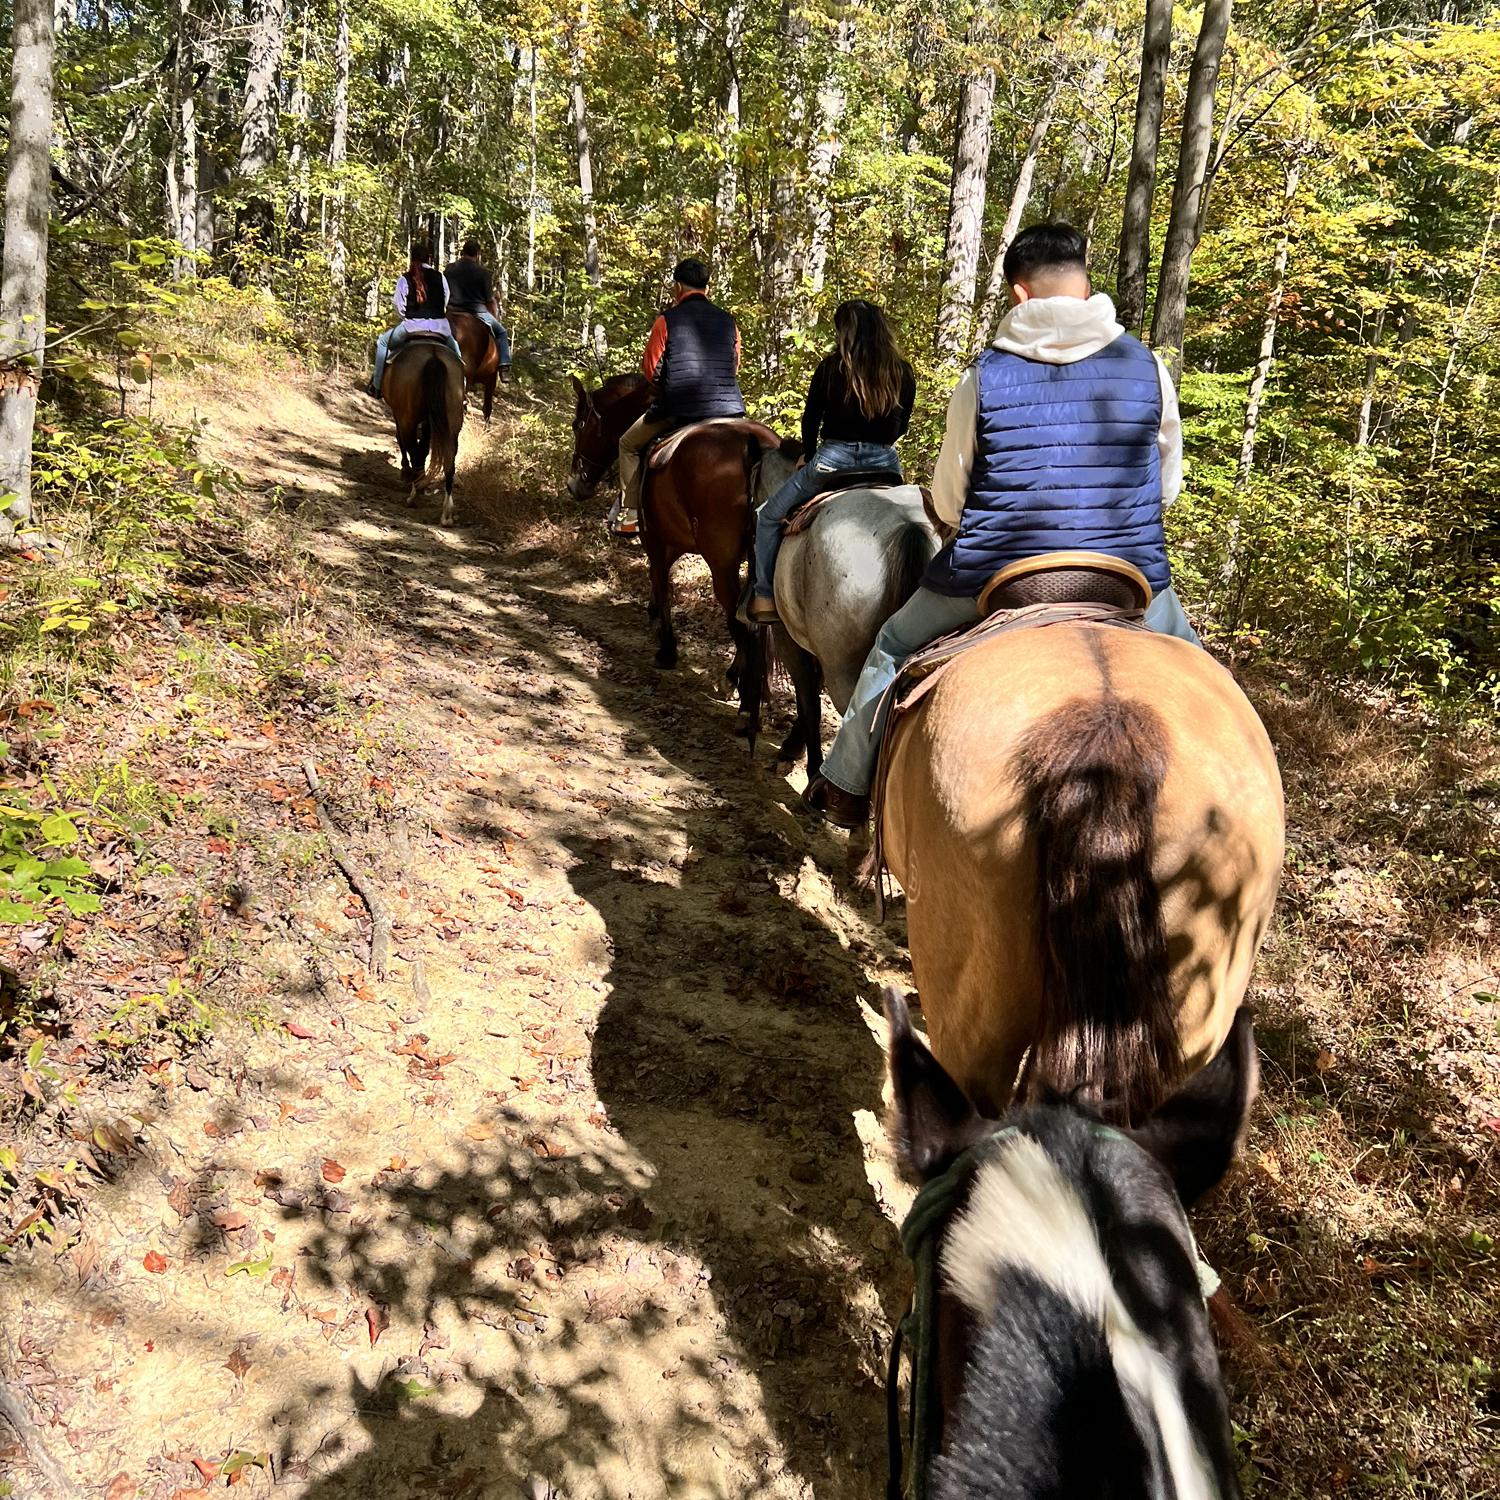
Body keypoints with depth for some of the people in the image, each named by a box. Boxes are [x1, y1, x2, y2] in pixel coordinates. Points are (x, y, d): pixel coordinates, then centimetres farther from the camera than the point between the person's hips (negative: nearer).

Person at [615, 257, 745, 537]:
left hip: (679, 409, -3)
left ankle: (630, 514, 11)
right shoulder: (728, 321, 8)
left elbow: (650, 371, 1)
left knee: (629, 444, 18)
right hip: (728, 409, 3)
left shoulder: (667, 321, -3)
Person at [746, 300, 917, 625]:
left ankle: (765, 599, 11)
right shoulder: (904, 374, 4)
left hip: (834, 459, -3)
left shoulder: (832, 367, -3)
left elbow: (810, 419, 3)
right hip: (884, 462, 3)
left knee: (769, 516, 15)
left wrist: (809, 456, 20)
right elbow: (901, 427, 12)